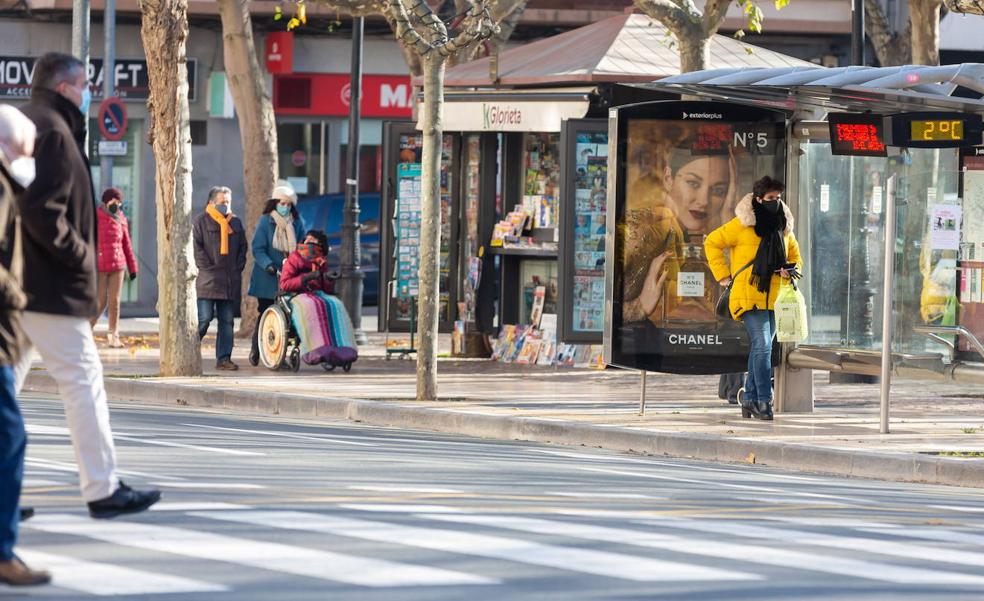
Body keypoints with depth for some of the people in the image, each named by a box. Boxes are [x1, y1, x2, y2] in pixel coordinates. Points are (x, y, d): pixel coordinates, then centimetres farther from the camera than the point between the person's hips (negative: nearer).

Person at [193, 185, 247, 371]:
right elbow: (196, 248, -5)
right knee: (204, 319, -9)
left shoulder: (236, 223, 16)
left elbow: (243, 247, 20)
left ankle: (224, 358, 10)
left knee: (227, 321, 6)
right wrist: (206, 268, -12)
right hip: (208, 280, -5)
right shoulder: (201, 222, 0)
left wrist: (238, 267, 7)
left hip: (231, 281, 5)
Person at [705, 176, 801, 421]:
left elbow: (793, 252, 28)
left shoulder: (783, 227, 12)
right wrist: (723, 275, -2)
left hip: (773, 297, 6)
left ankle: (750, 396, 21)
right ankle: (763, 401, -16)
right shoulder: (742, 225, -6)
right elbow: (712, 243, 1)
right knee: (762, 346, -17)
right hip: (749, 297, -6)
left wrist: (791, 269, 7)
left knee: (761, 348, 11)